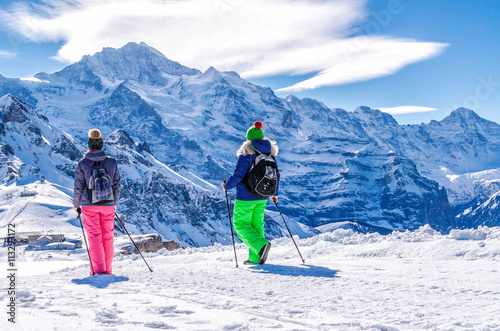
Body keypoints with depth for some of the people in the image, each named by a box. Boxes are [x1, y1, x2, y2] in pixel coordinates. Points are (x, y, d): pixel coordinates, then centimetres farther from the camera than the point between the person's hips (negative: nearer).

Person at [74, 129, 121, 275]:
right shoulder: (112, 162, 1)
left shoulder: (83, 164, -5)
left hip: (89, 205, -2)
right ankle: (107, 270, 14)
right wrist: (114, 203, 21)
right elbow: (116, 185, 7)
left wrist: (76, 205, 12)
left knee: (94, 237, 1)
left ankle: (98, 270, -3)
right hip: (108, 205, 2)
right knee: (108, 237, 9)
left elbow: (78, 187, -3)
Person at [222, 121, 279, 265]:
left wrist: (227, 186, -3)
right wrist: (275, 193, 23)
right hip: (262, 197, 6)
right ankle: (255, 257, 14)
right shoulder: (269, 153, 4)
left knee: (241, 225, 3)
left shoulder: (246, 153, -14)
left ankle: (261, 245, -18)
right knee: (257, 224, 15)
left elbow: (238, 174, -20)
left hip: (246, 197, -6)